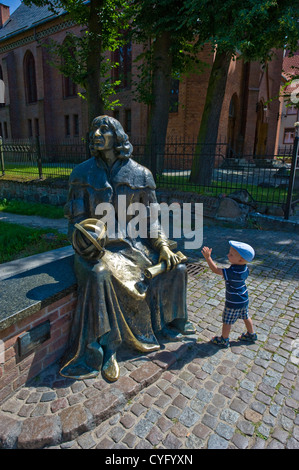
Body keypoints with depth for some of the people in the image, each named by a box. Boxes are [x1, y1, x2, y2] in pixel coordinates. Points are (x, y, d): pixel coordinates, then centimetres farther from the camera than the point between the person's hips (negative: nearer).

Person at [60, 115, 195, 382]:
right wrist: (87, 240, -23)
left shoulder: (140, 174, 2)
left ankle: (170, 324, 18)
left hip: (134, 244, 3)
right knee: (99, 276, -35)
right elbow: (76, 219, -2)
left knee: (175, 268, -9)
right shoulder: (83, 174, -1)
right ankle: (103, 353, -17)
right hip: (98, 247, -3)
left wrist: (162, 246, -8)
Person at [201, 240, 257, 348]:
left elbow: (216, 270, -33)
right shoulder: (245, 268, -9)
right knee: (245, 317, 27)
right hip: (244, 299, 8)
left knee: (227, 321, 10)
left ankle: (224, 340, 26)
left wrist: (208, 257, -33)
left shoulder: (233, 272, -35)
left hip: (234, 302, -8)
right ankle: (251, 335, 45)